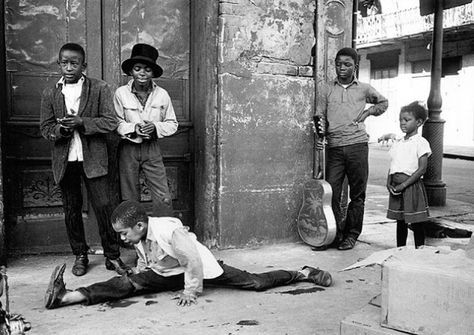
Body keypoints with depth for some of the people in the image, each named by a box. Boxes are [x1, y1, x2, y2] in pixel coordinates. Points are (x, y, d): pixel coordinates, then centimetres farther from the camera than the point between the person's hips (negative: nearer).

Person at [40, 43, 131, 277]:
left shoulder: (99, 89, -1)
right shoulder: (50, 94, 7)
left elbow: (110, 122, -6)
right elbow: (45, 128, 8)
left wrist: (81, 122, -19)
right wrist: (60, 130, -15)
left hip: (93, 159, -3)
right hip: (64, 161, 3)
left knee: (103, 207, -4)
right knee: (71, 210, 10)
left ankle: (113, 256, 10)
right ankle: (80, 255, 26)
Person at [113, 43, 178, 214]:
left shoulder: (162, 94, -3)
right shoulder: (121, 93, -6)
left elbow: (172, 124, 3)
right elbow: (116, 123, -3)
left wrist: (155, 127, -16)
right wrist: (133, 128, -21)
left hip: (152, 149, 1)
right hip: (128, 149, 0)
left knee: (164, 199, -2)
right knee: (129, 200, 10)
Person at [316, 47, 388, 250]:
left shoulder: (364, 89, 11)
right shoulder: (327, 89, 11)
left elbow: (383, 103, 28)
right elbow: (320, 116, 9)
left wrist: (367, 112, 10)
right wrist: (320, 135, -9)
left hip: (357, 144, 0)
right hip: (334, 147, 0)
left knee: (357, 194, 3)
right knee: (331, 192, -4)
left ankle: (351, 235, 14)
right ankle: (337, 233, 11)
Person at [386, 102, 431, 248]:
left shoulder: (421, 143, -8)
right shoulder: (397, 143, 13)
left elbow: (422, 169, -14)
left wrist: (404, 184, -18)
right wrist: (389, 183, -2)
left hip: (412, 186, -6)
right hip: (396, 188, 6)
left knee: (416, 223, 3)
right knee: (400, 221, 14)